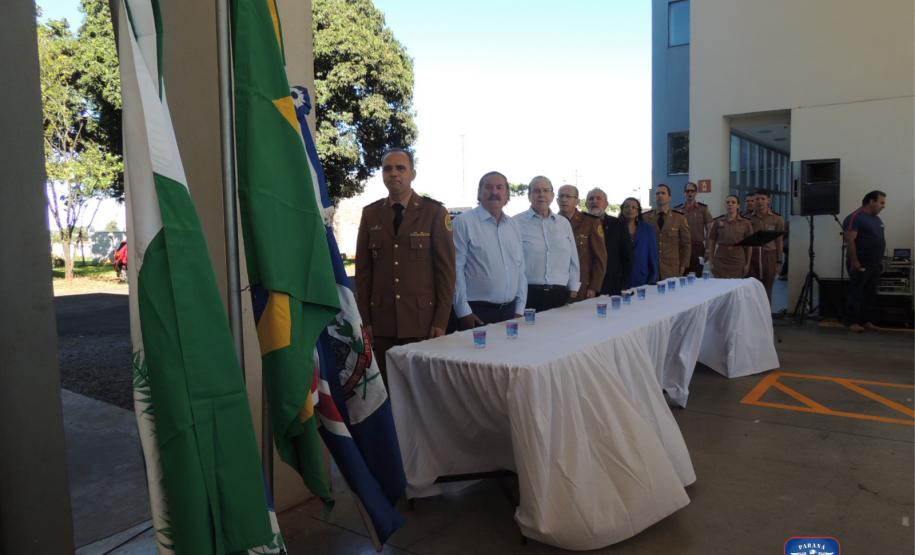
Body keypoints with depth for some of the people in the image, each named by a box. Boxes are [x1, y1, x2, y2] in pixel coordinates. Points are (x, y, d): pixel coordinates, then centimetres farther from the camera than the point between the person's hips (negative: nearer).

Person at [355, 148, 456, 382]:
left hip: (423, 320, -2)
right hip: (381, 322, 2)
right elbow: (363, 269, 8)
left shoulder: (434, 212, 0)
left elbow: (446, 268, -1)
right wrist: (365, 320, 4)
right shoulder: (370, 214, 8)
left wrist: (441, 321, -5)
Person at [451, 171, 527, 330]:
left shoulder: (513, 225, 13)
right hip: (476, 313, -5)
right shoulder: (464, 222, -6)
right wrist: (464, 312, -12)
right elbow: (456, 268, -10)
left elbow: (520, 269, 15)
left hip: (510, 311, 6)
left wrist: (520, 309, 9)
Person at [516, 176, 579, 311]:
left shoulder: (564, 223, 13)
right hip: (528, 293, -3)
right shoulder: (516, 223, -1)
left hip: (560, 294, 4)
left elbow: (573, 259, 16)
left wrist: (573, 288, 12)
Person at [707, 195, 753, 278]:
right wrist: (712, 262, 2)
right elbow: (711, 243, 7)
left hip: (738, 262, 0)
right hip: (720, 262, 0)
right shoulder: (717, 222, 5)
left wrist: (747, 264, 2)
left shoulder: (745, 223, 5)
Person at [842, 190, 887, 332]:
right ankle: (851, 321, 2)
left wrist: (881, 260, 19)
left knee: (870, 294, 11)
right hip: (860, 264, -8)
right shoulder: (855, 217, -12)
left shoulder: (877, 219, 16)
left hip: (875, 264, 8)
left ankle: (864, 319, 20)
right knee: (856, 294, -3)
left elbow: (880, 241, 23)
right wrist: (854, 261, -22)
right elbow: (850, 241, -19)